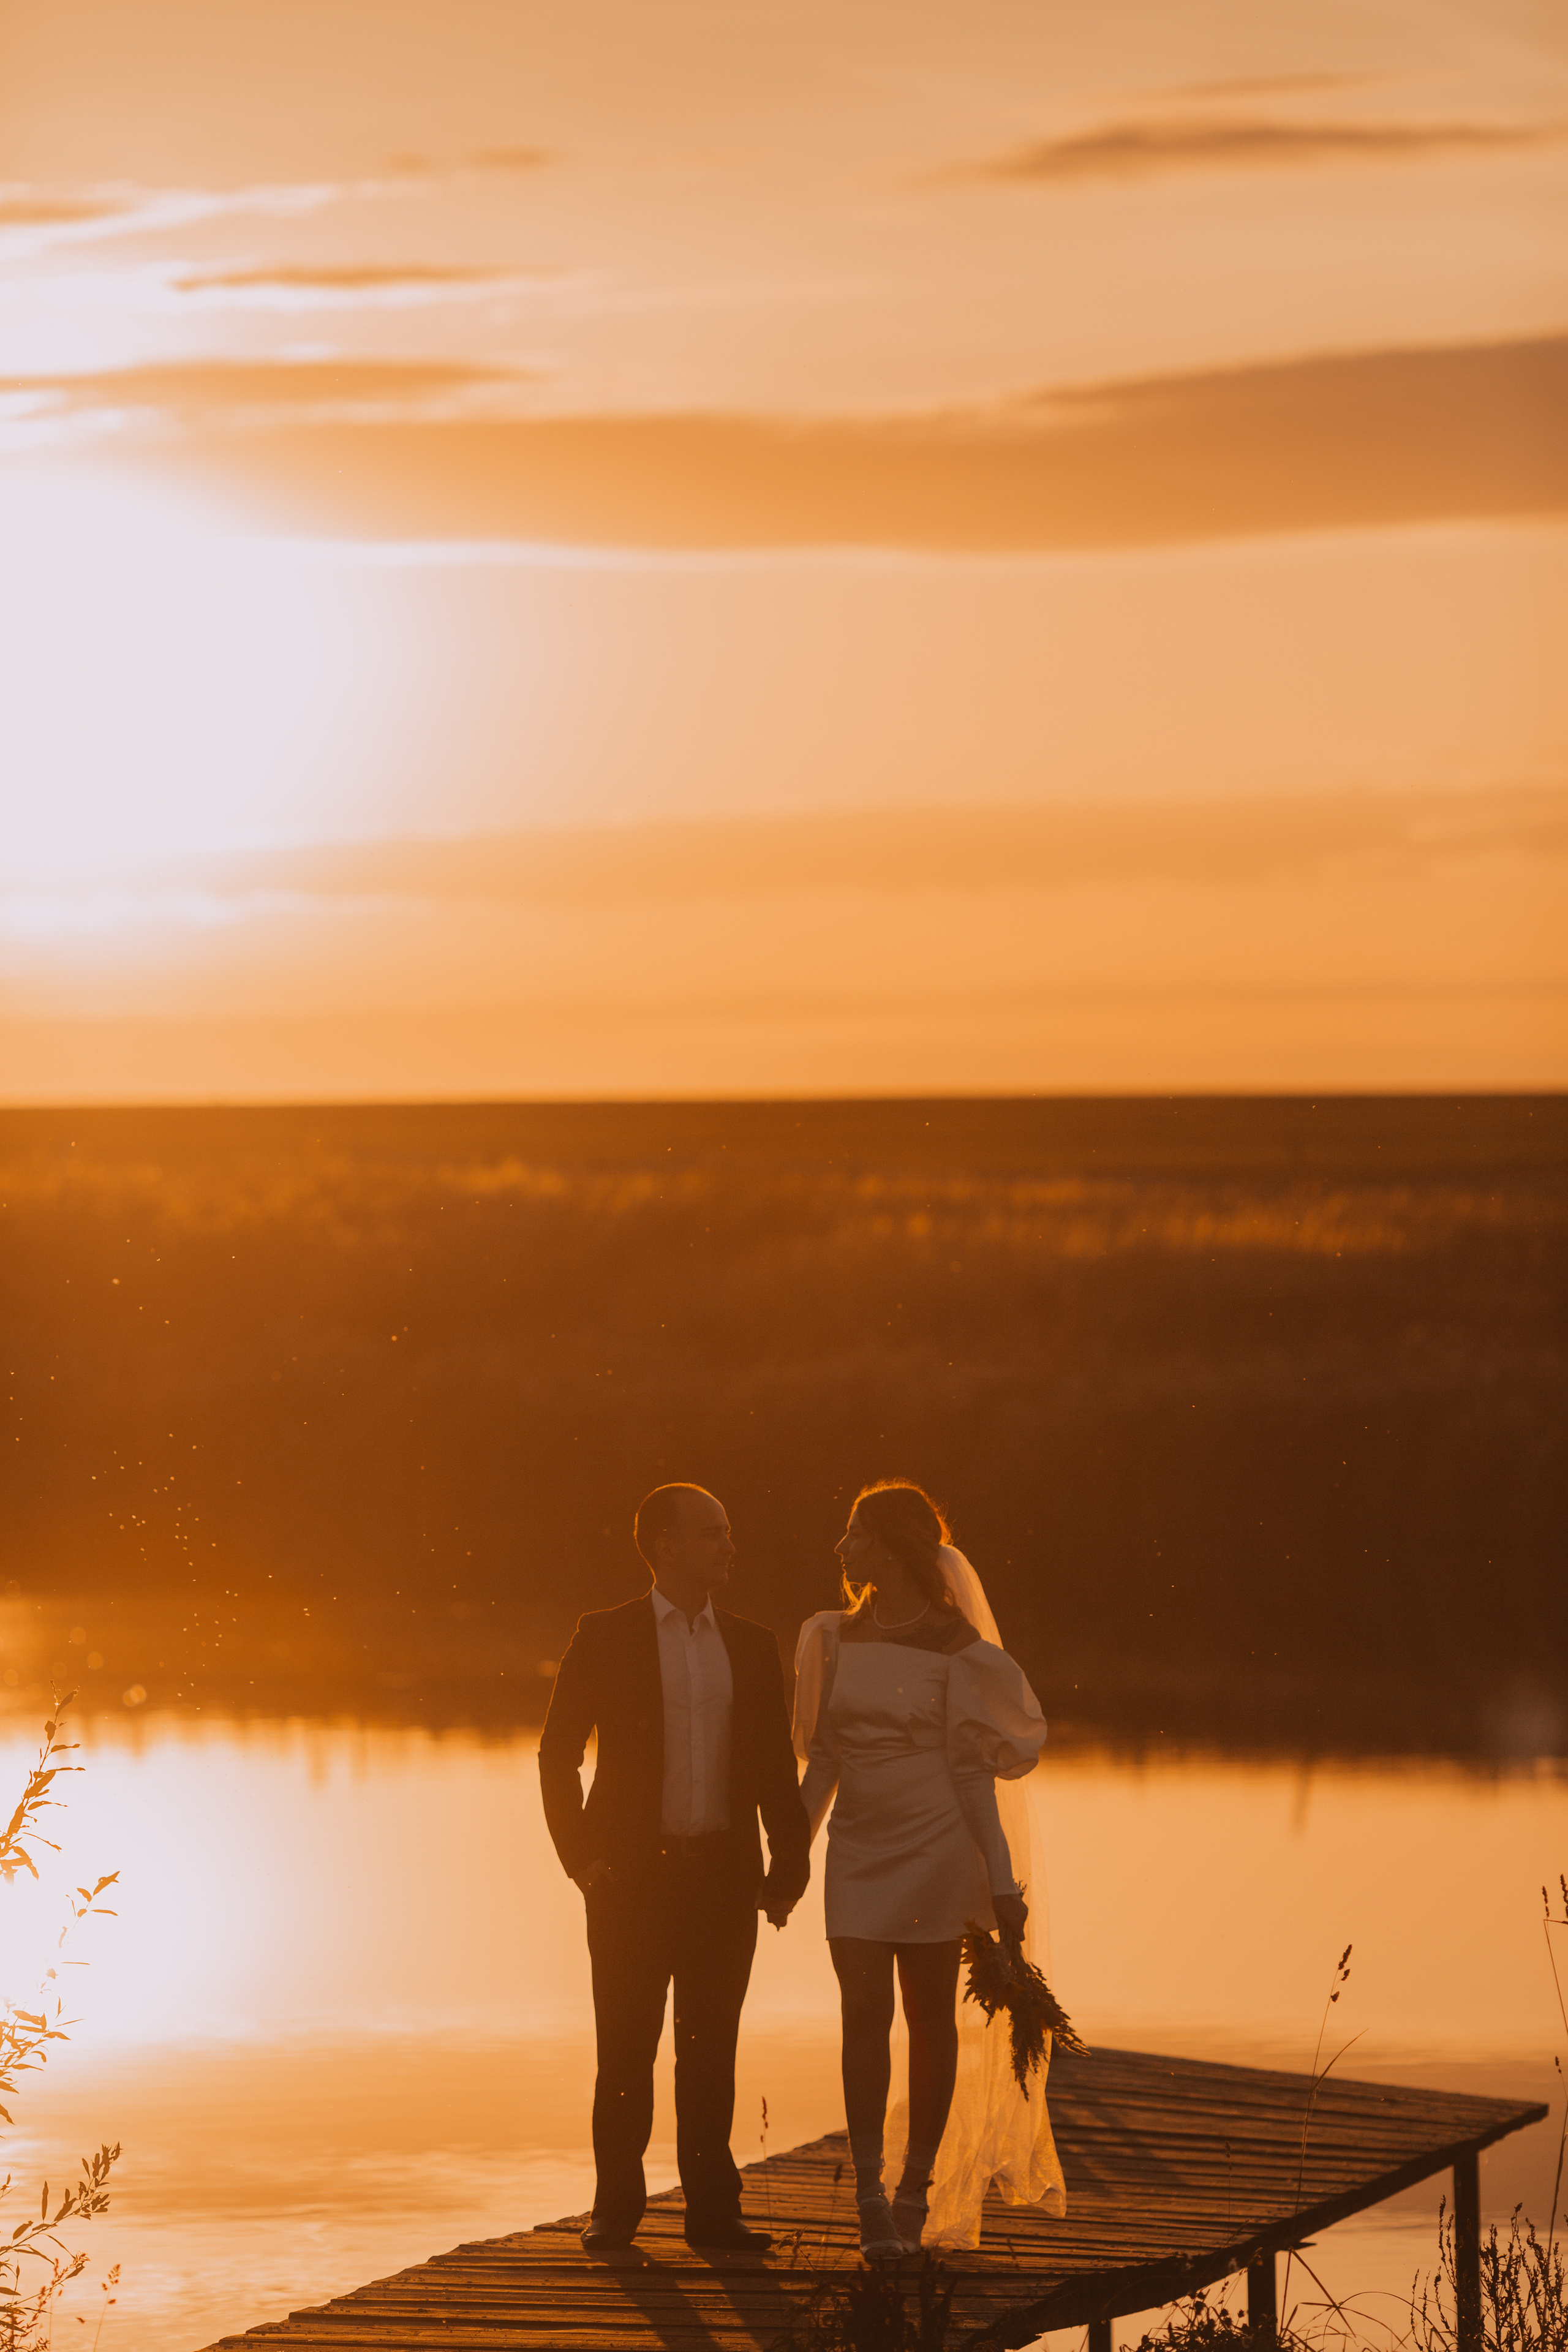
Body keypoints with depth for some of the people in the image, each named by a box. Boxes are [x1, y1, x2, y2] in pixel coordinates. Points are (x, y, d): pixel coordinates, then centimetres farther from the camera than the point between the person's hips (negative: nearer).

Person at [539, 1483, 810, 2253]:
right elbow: (557, 1755, 2)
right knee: (626, 2048, -1)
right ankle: (615, 2209, 8)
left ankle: (713, 2209, 8)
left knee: (711, 2049, 3)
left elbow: (776, 1764, 13)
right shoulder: (607, 1637, 0)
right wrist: (581, 1858, -5)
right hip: (634, 1873, -3)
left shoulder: (751, 1646, 10)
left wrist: (790, 1860, 3)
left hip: (722, 1873, 3)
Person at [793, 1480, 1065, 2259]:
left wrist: (1001, 1879, -8)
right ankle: (870, 2200, -10)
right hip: (857, 1848, 4)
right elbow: (823, 1761, 13)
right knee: (865, 2013, -7)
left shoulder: (955, 1651, -6)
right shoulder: (837, 1639, 8)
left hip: (936, 1847, -3)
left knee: (931, 2017, 3)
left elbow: (971, 1772, -5)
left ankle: (917, 2192, 13)